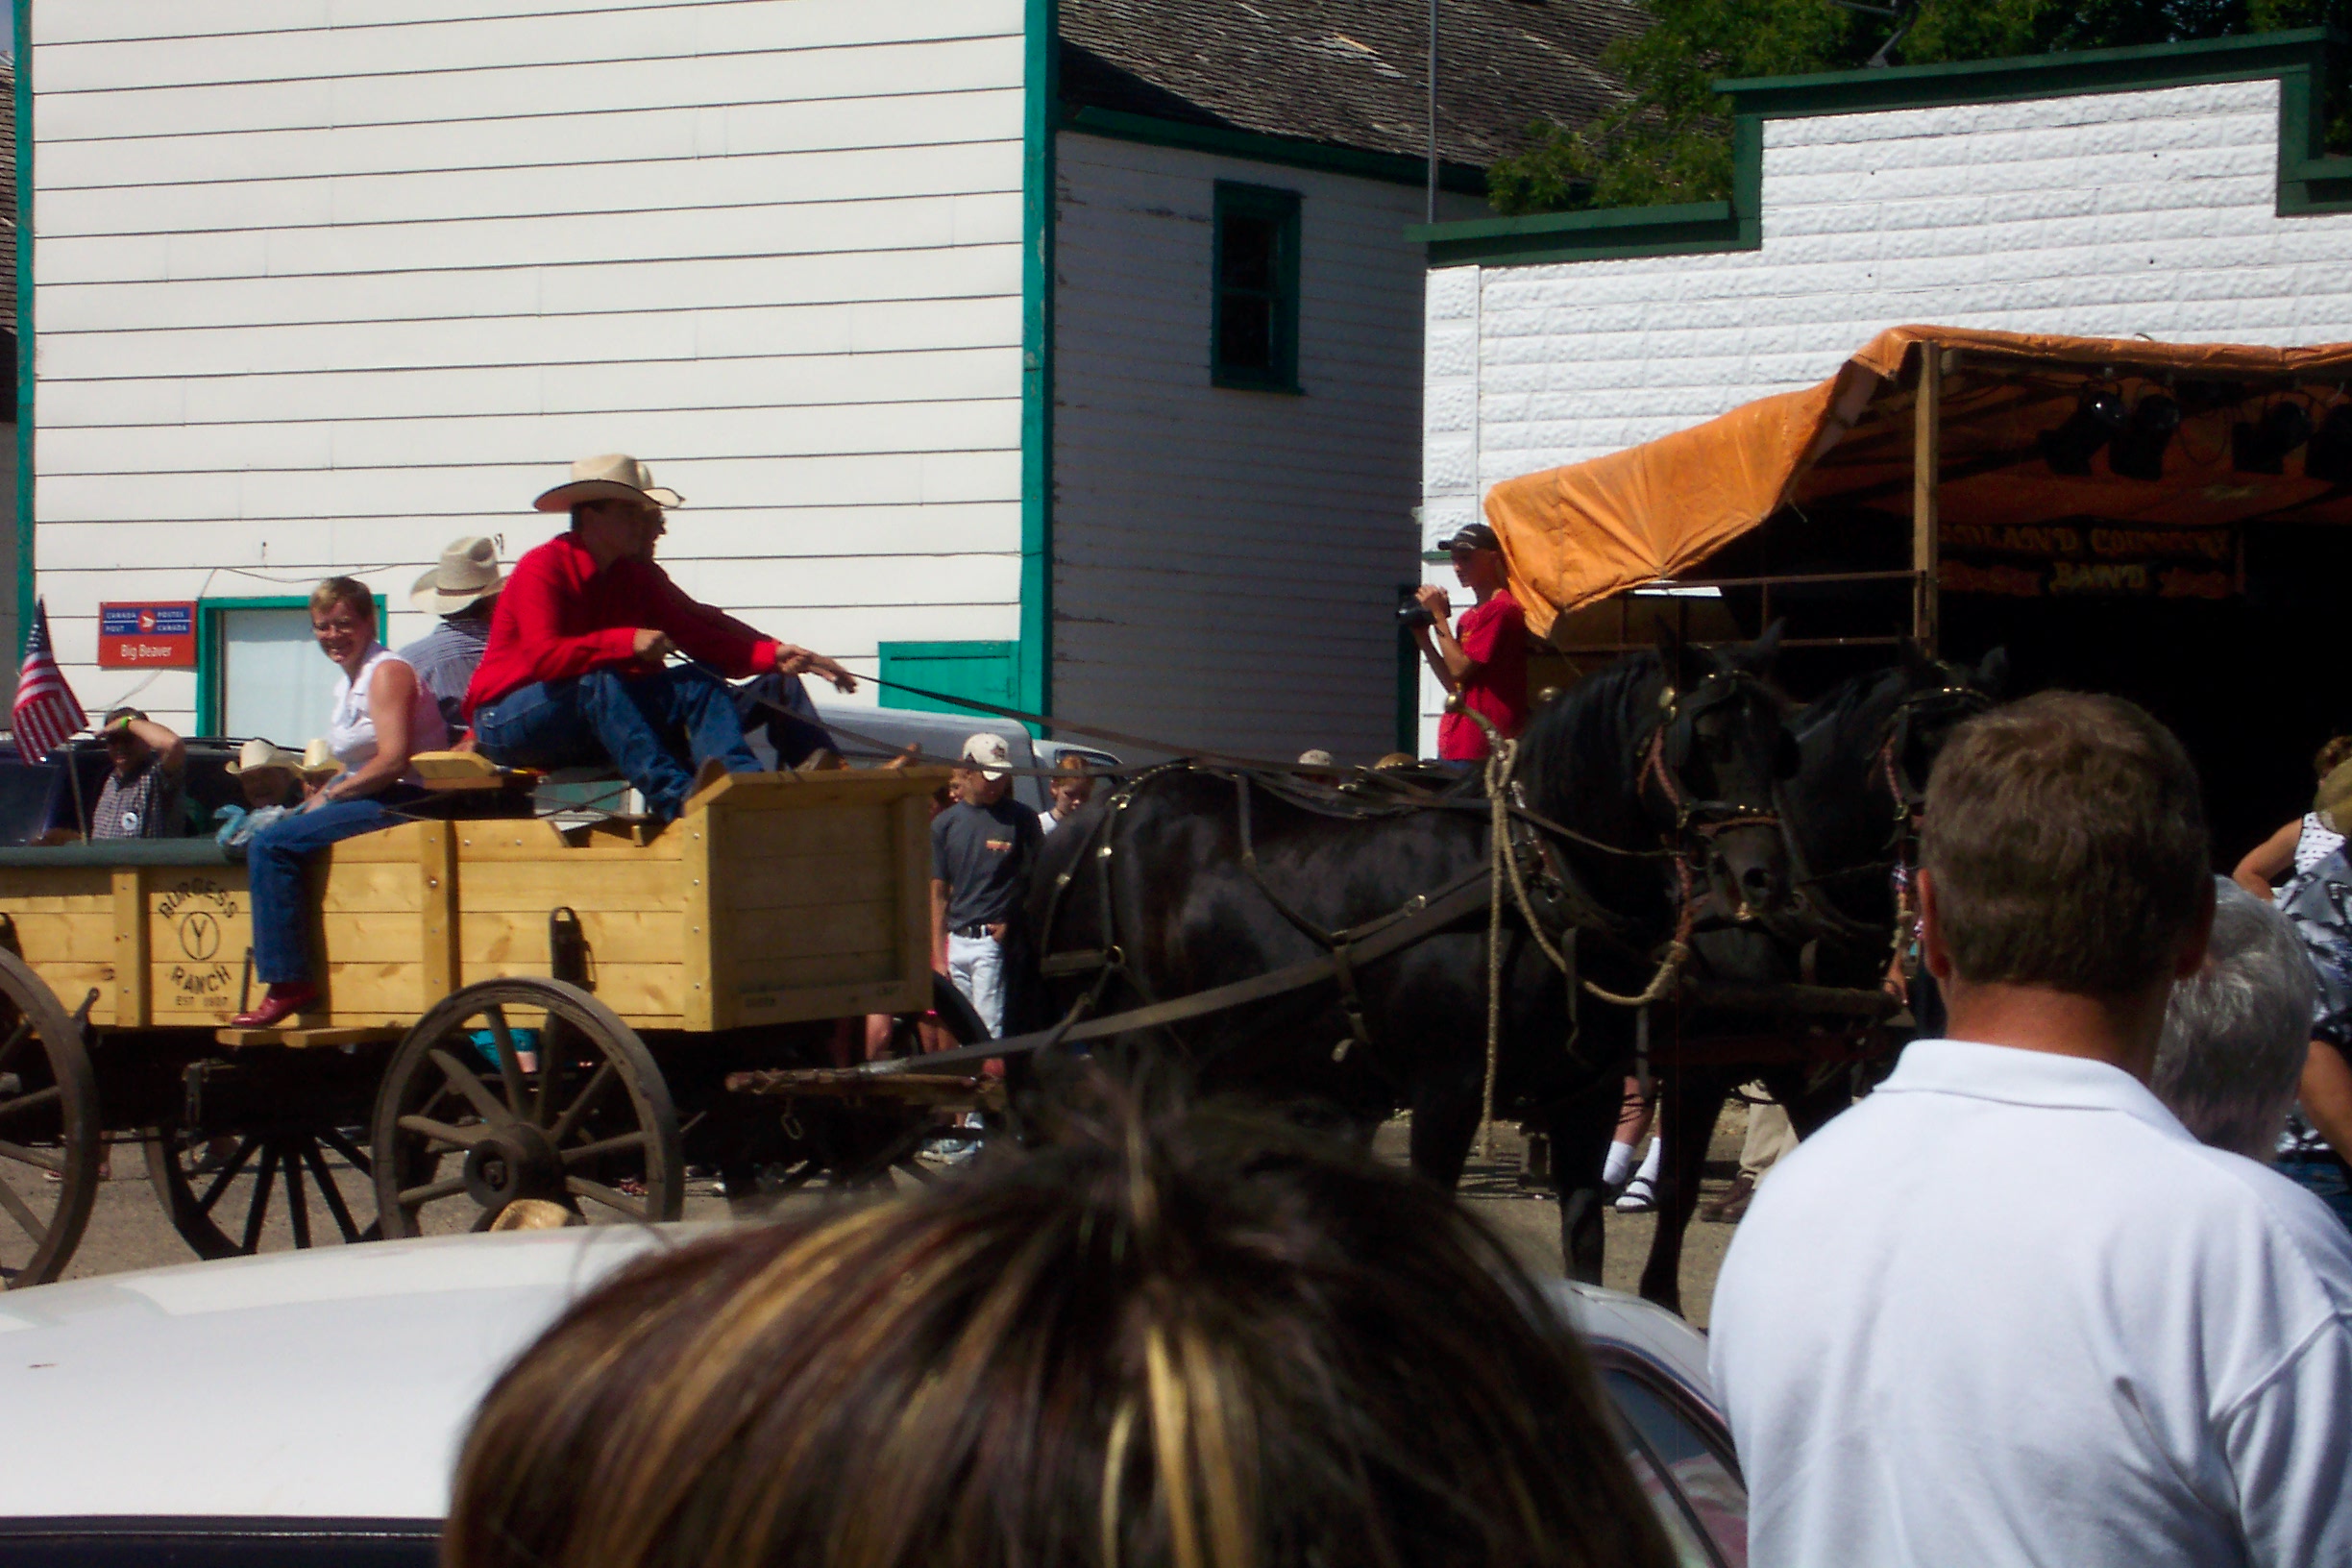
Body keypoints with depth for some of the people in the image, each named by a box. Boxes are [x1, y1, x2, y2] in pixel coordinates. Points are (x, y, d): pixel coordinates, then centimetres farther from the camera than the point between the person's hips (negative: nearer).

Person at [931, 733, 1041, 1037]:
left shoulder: (1021, 819, -1)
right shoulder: (945, 823, 10)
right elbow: (938, 893, 11)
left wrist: (1011, 923, -10)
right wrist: (938, 956, 6)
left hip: (996, 941, -5)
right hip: (956, 942, 5)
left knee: (990, 1029, -10)